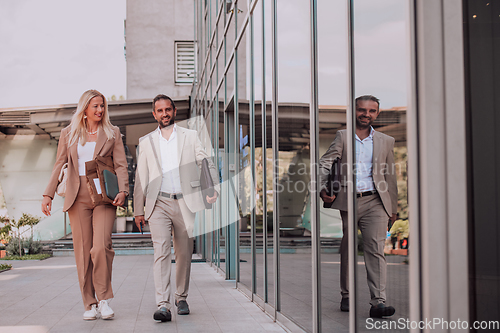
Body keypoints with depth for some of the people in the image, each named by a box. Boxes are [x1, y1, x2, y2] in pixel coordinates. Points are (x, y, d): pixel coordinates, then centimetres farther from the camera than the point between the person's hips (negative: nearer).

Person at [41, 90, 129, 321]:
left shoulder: (112, 133, 10)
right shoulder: (69, 134, 13)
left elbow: (121, 165, 4)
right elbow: (59, 165, 11)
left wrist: (122, 191, -12)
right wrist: (48, 195, 2)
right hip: (78, 196, 2)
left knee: (101, 247, -17)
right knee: (83, 251, 0)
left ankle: (103, 299, -2)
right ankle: (90, 304, 9)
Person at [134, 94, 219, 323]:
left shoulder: (190, 136, 11)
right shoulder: (146, 142, 13)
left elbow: (207, 163, 6)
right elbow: (141, 178, 13)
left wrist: (214, 188, -11)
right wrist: (138, 210, 10)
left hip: (184, 203, 1)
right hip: (159, 203, -1)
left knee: (184, 253, 7)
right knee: (161, 252, -14)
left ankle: (181, 298, 24)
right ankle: (163, 305, -20)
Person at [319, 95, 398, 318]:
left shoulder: (386, 141, 15)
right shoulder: (342, 136, 10)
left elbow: (390, 177, 17)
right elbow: (325, 163, 0)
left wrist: (393, 208, 16)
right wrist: (323, 188, -17)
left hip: (374, 202, 0)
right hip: (346, 201, 0)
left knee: (376, 249, -11)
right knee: (346, 250, 9)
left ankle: (378, 302, -15)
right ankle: (346, 297, 23)